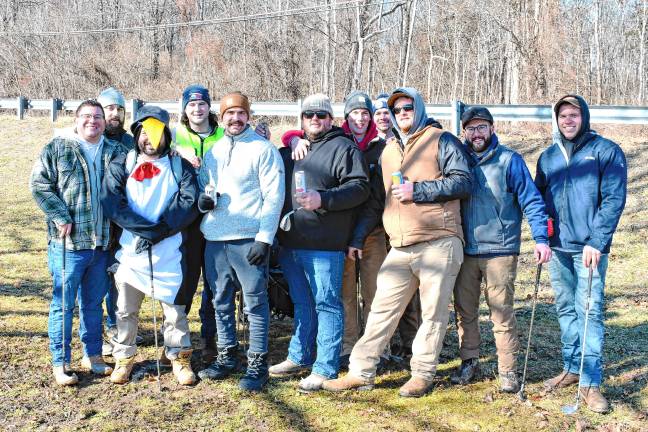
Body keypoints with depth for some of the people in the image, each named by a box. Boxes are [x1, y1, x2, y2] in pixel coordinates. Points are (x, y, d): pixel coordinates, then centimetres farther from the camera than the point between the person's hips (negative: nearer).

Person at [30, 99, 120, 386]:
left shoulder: (115, 152, 11)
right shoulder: (57, 149, 0)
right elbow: (39, 184, -4)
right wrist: (61, 217, -13)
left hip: (103, 243, 4)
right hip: (68, 242, -4)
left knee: (94, 302, 14)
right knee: (63, 303, 1)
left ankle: (92, 355, 27)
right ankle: (60, 363, 10)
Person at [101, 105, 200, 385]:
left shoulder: (180, 166, 5)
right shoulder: (121, 165, 5)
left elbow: (189, 202, -6)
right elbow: (112, 204, -8)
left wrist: (162, 230, -16)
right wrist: (146, 229, -17)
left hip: (170, 250, -1)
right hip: (131, 249, 1)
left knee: (175, 307, 5)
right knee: (126, 309, 11)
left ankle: (180, 357, 22)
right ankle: (124, 357, 28)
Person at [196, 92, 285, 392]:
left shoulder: (264, 149, -3)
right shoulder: (213, 151, 15)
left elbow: (274, 196, -8)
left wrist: (264, 237, -16)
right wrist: (203, 200, -1)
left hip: (249, 238, -6)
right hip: (215, 238, 6)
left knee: (255, 302, -2)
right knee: (221, 300, 14)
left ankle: (257, 364, 6)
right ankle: (227, 356, 27)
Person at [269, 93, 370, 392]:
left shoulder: (343, 148, -2)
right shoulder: (291, 148, 19)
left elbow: (359, 188, -13)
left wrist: (323, 199, -22)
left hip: (324, 244, -7)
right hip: (290, 243, 7)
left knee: (327, 304, -2)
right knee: (302, 303, 18)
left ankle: (326, 369, 4)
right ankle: (299, 358, 29)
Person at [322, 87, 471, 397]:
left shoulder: (441, 140, 2)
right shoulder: (388, 151, 21)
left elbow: (463, 182, -9)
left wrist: (417, 190, -14)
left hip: (438, 243, -6)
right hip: (400, 248, 6)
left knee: (433, 312, 2)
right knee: (382, 310, 6)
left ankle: (422, 374, 13)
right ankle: (361, 371, 10)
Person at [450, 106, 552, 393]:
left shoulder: (509, 160, -3)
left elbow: (531, 201, -4)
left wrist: (541, 238, -14)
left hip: (500, 251, -4)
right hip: (465, 250, 4)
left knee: (502, 313, -1)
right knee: (464, 310, 10)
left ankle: (508, 370, 10)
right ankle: (469, 361, 25)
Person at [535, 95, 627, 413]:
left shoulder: (606, 151, -3)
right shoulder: (547, 157, 12)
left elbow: (614, 199, -8)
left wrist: (596, 242, -16)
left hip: (589, 247, -5)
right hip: (557, 247, 5)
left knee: (589, 310, -7)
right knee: (566, 309, 12)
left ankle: (591, 383, -3)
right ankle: (572, 368, 25)